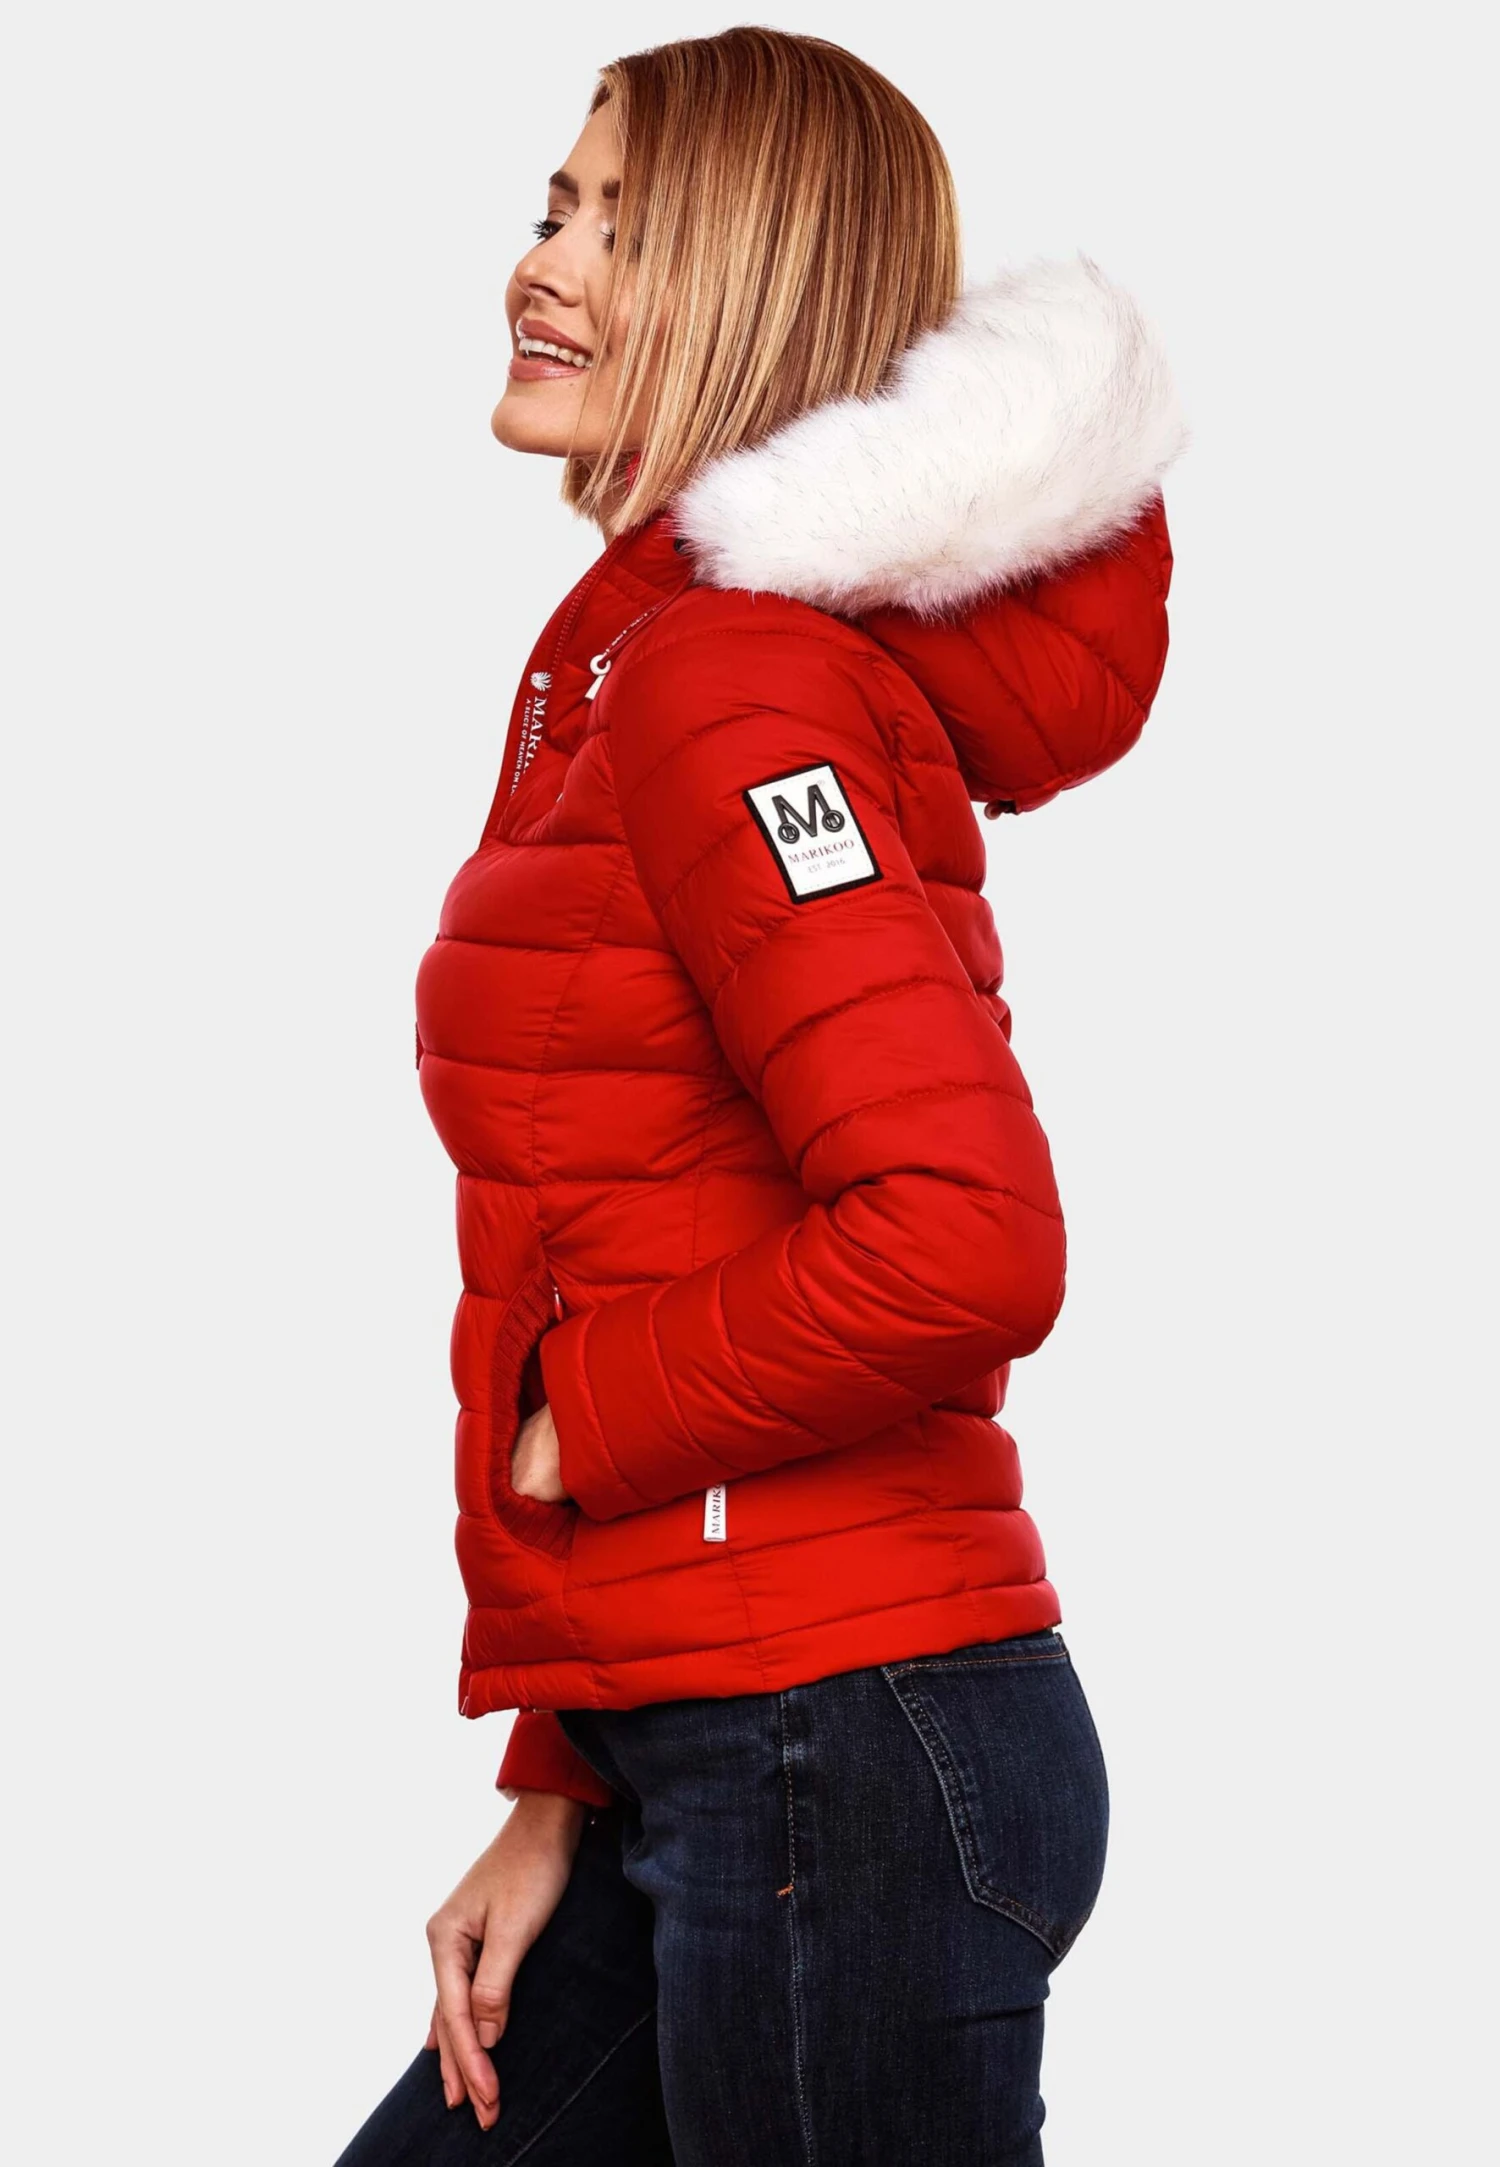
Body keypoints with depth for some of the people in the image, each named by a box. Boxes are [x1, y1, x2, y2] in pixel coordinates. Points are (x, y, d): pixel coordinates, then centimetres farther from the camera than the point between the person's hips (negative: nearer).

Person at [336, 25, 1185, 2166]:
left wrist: (579, 1420, -11)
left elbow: (959, 1244, -28)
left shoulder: (732, 684, -15)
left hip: (844, 1751, -9)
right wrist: (559, 1799, 16)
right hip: (703, 1777, 9)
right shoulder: (632, 664, 15)